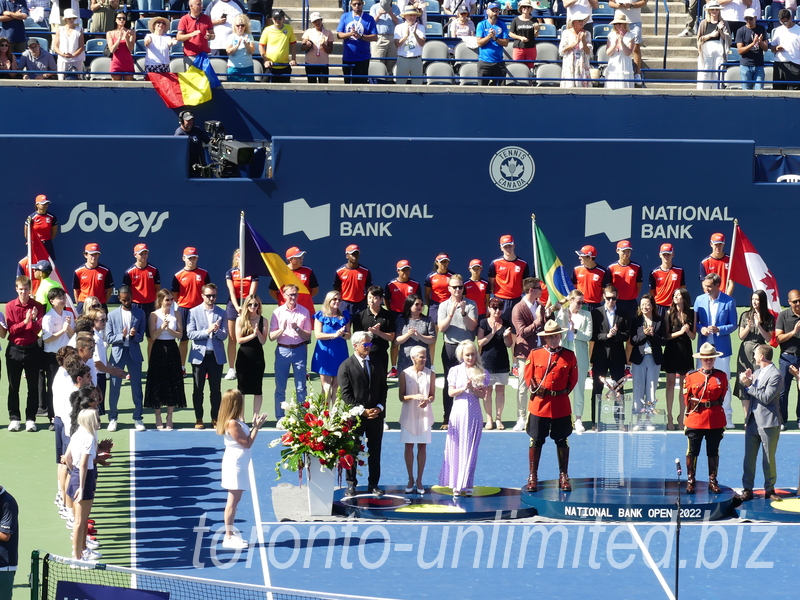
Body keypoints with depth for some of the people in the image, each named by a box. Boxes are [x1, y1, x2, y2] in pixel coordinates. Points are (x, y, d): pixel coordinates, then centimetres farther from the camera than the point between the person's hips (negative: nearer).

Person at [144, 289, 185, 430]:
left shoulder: (176, 314, 4)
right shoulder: (154, 315, -2)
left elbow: (179, 334, 0)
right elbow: (153, 335, -7)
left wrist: (168, 329, -16)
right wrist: (162, 327, -23)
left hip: (172, 350, 2)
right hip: (159, 350, -2)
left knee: (173, 384, 3)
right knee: (157, 383, 1)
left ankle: (169, 419, 13)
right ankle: (158, 419, 11)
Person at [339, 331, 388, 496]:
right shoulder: (346, 366, -5)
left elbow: (383, 389, 11)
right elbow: (346, 395, -8)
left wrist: (379, 407, -5)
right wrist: (363, 411, -14)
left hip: (376, 415, 3)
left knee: (375, 451, 7)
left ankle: (373, 484, 15)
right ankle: (351, 484, 14)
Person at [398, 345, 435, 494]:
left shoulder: (430, 374, 0)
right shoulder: (404, 374, -4)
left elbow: (432, 395, 4)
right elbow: (401, 396, -3)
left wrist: (427, 401, -18)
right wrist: (413, 396, -22)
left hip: (424, 414, 1)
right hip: (409, 414, -1)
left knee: (422, 447, 4)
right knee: (409, 446, 4)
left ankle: (419, 480, 12)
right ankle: (410, 479, 15)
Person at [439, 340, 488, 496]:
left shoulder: (482, 372, 4)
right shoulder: (455, 371, 4)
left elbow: (483, 394, -1)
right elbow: (450, 392, -1)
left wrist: (472, 389, -18)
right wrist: (463, 388, -16)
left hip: (473, 414, 0)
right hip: (458, 412, 0)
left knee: (470, 449, 0)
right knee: (455, 448, 1)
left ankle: (466, 484, 3)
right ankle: (455, 484, 8)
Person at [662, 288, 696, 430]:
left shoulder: (691, 313, 4)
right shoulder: (669, 313, -1)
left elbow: (693, 336, 7)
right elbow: (666, 335, -4)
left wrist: (688, 331, -13)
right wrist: (680, 332, -17)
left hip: (685, 351, 2)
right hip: (671, 350, -2)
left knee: (684, 385, 4)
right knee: (670, 383, 1)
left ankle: (681, 418, 11)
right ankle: (669, 418, 5)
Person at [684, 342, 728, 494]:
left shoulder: (722, 376, 3)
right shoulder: (691, 376, 0)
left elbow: (722, 396, 10)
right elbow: (687, 398, 6)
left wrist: (713, 409, 8)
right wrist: (694, 410, 6)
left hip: (715, 421, 1)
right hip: (695, 420, -1)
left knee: (713, 452, 8)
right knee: (692, 452, 3)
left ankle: (713, 482, 17)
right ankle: (690, 481, 12)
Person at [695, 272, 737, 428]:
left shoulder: (729, 301, -4)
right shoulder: (700, 300, 4)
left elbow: (733, 325, -3)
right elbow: (694, 321, 8)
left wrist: (718, 330, -19)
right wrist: (701, 328, -14)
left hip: (721, 348, -2)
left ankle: (726, 418, 11)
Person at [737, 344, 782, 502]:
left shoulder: (775, 375, -12)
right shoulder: (756, 373, 13)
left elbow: (766, 397, -20)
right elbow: (748, 396, 14)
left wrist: (749, 385, -15)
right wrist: (745, 382, -3)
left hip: (768, 422, -7)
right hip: (753, 421, 7)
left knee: (769, 459, 3)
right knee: (749, 457, 5)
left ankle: (769, 489, 14)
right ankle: (747, 489, 10)